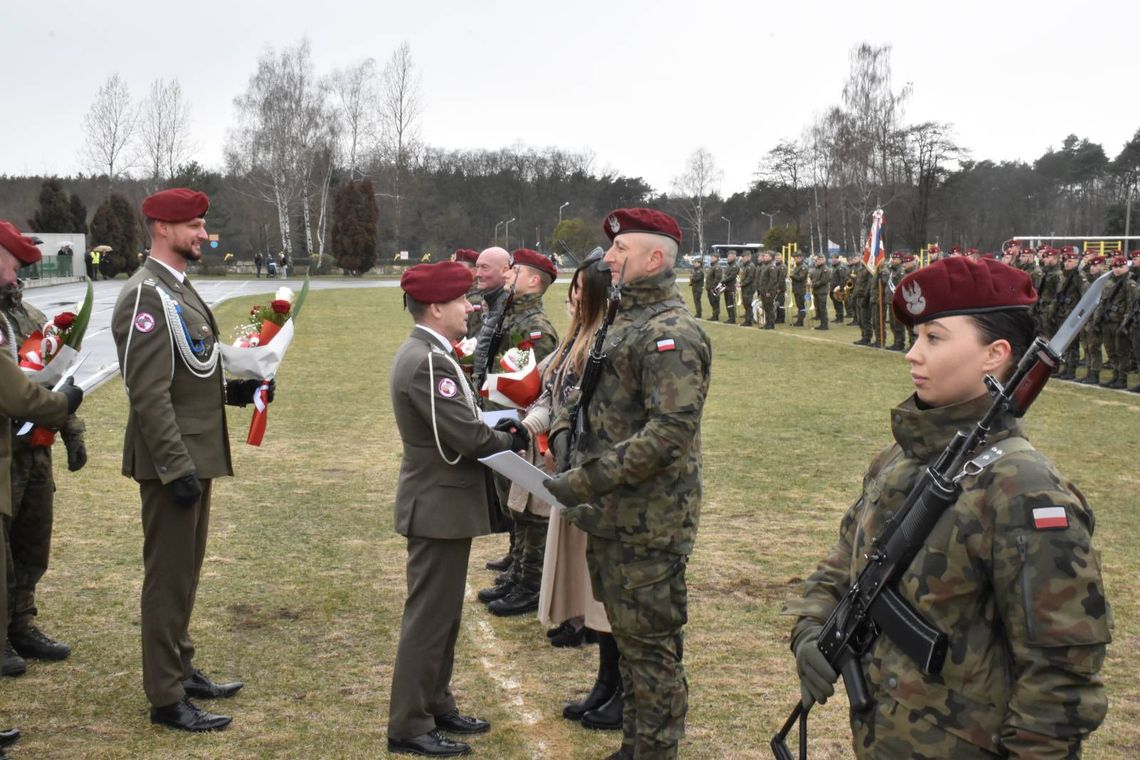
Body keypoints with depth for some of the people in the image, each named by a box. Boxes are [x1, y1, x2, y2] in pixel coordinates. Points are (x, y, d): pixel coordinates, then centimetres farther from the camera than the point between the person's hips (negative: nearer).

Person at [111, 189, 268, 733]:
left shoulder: (180, 290, 14)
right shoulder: (146, 297, -17)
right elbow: (149, 394, -22)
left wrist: (232, 390, 6)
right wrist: (177, 468, -24)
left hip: (195, 456, 10)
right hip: (173, 461, -10)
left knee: (184, 571, 19)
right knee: (169, 577, -2)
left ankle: (180, 670, 32)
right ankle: (166, 699, 7)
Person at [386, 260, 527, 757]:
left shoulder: (427, 354, 10)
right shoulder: (427, 362, -23)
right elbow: (467, 436, -26)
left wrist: (504, 434, -3)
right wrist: (512, 441, -8)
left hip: (444, 499, 10)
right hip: (440, 504, -10)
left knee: (442, 613, 18)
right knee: (429, 616, -1)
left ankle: (436, 706, 30)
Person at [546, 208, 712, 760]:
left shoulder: (671, 332, -18)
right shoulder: (627, 321, 12)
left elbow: (672, 431, -27)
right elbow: (584, 394, 20)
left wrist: (588, 480, -25)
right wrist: (564, 435, -2)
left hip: (648, 523, -10)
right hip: (611, 517, 10)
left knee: (651, 645, 1)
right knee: (627, 635, 20)